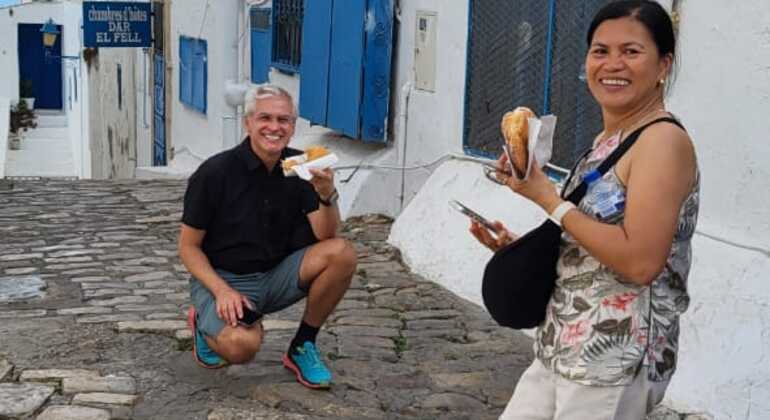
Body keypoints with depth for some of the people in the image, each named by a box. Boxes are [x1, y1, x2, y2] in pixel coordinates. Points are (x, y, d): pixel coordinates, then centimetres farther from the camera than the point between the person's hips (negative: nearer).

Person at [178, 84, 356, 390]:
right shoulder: (215, 173, -14)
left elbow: (326, 237, -10)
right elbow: (188, 247, -7)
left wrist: (327, 194, -30)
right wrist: (222, 291, -22)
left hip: (277, 275, 4)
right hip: (222, 278, -4)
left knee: (341, 254, -22)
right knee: (241, 345, -34)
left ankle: (302, 348, -2)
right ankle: (206, 324, 6)